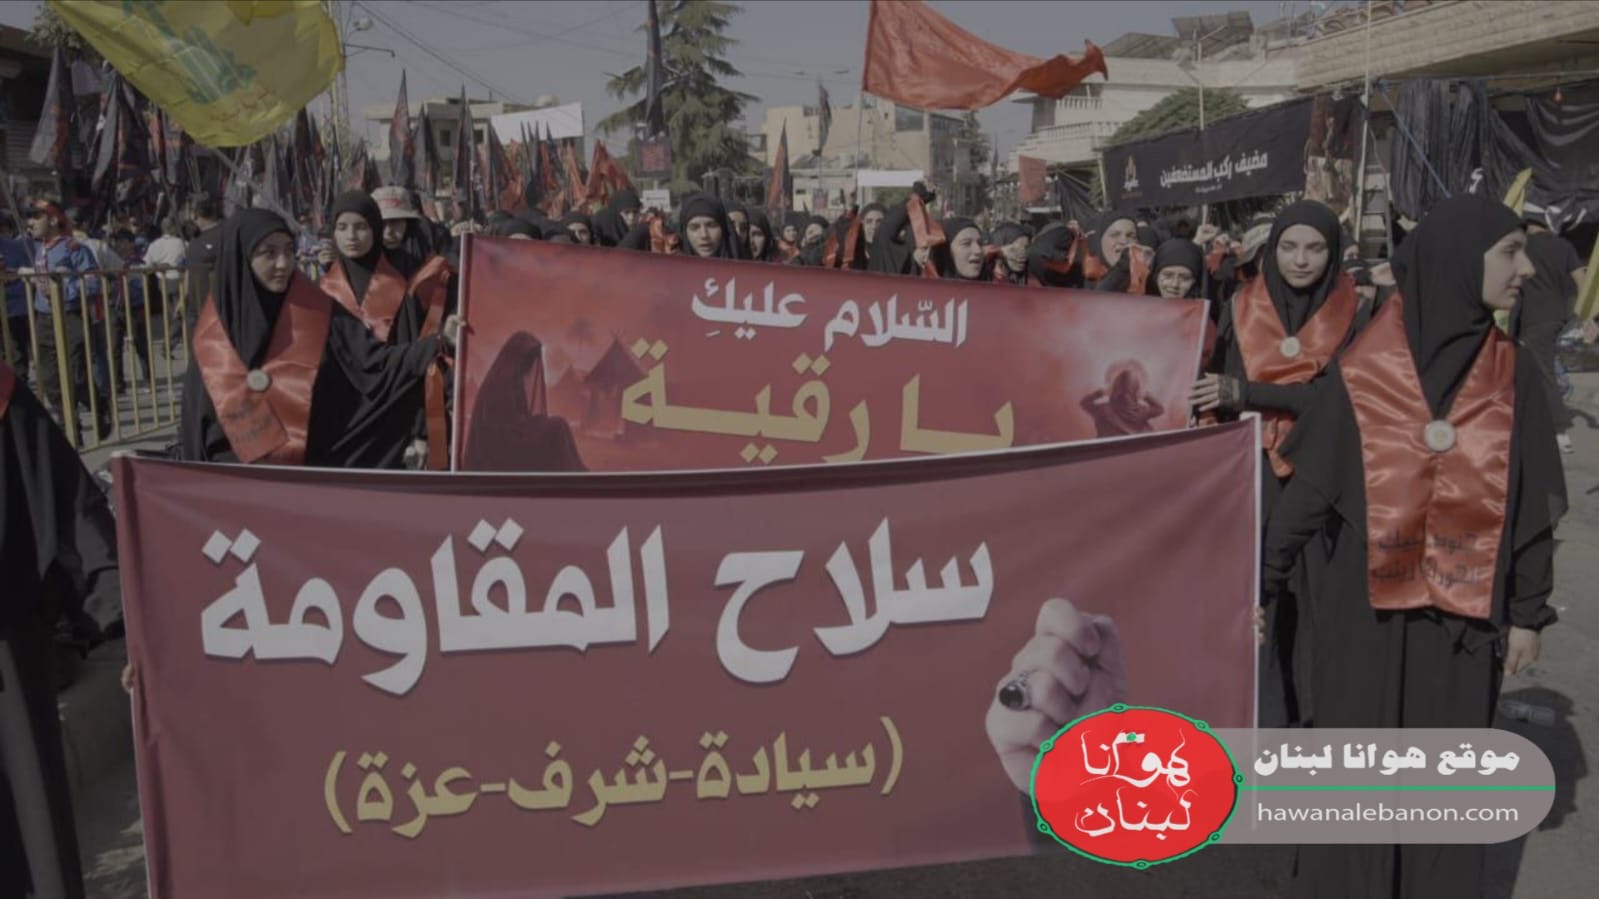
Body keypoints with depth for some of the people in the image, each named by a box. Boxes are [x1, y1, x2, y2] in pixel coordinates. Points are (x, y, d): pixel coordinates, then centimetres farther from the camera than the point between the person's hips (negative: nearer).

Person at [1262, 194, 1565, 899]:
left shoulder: (1513, 375, 0)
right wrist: (1261, 585, -3)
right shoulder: (1361, 375, -8)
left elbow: (1530, 502, 4)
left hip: (1463, 616, 3)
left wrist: (1528, 614, 4)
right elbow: (1308, 490, -5)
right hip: (1364, 611, -2)